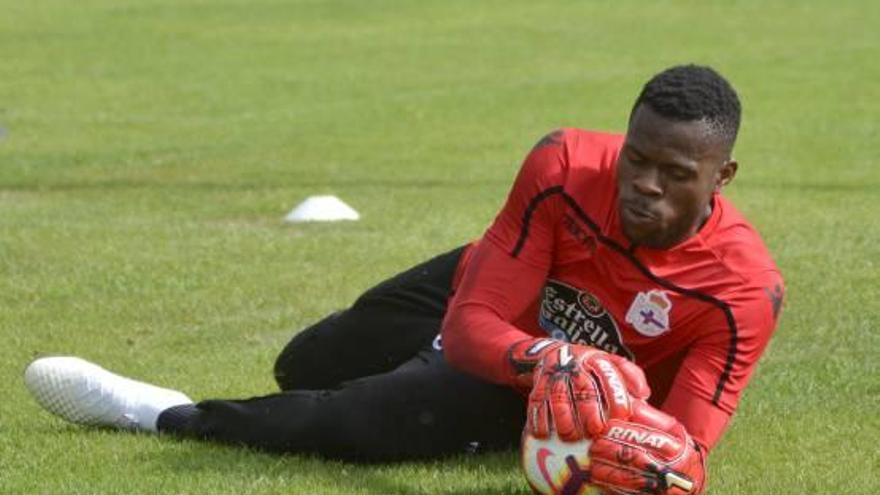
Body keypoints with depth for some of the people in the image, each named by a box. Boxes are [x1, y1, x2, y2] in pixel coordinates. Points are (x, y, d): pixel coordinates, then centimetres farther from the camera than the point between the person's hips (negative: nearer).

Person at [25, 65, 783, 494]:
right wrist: (543, 358, -52)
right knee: (302, 370, 26)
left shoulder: (742, 288, -36)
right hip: (476, 301, 3)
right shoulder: (566, 167, -33)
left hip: (536, 401, -3)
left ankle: (165, 415, -3)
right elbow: (474, 323, -31)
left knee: (355, 423, -24)